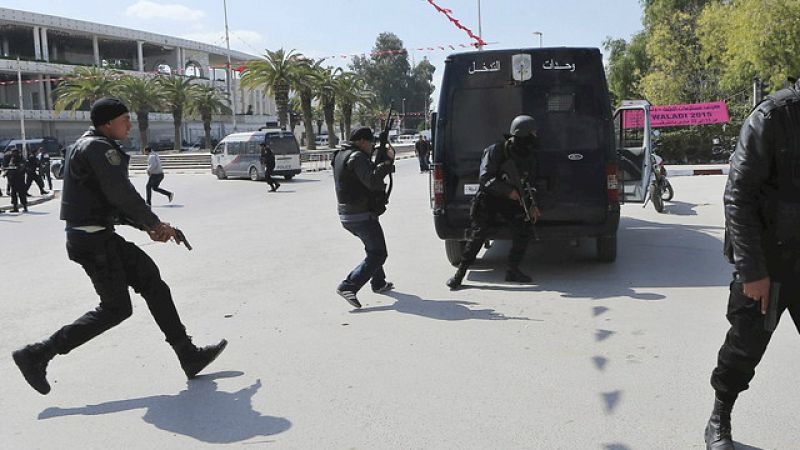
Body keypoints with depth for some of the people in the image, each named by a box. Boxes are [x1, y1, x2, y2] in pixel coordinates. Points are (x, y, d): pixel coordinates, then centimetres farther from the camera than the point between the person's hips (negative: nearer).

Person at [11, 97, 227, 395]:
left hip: (101, 236, 10)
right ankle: (37, 355, 3)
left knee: (153, 283, 8)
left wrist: (146, 227, 12)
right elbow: (122, 193, -20)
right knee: (115, 308, -4)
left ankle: (189, 357, 11)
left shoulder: (89, 147, 19)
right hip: (92, 239, -10)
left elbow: (112, 199, 20)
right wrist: (156, 223, -8)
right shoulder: (99, 147, -13)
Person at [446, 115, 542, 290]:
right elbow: (485, 179, -20)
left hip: (510, 200, 6)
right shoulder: (496, 151, -16)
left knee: (524, 230, -6)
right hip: (488, 198, -6)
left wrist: (532, 205, 0)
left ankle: (513, 270, 8)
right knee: (478, 235, -12)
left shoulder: (528, 158, 3)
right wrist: (508, 190, -26)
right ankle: (460, 273, -2)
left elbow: (530, 184, 14)